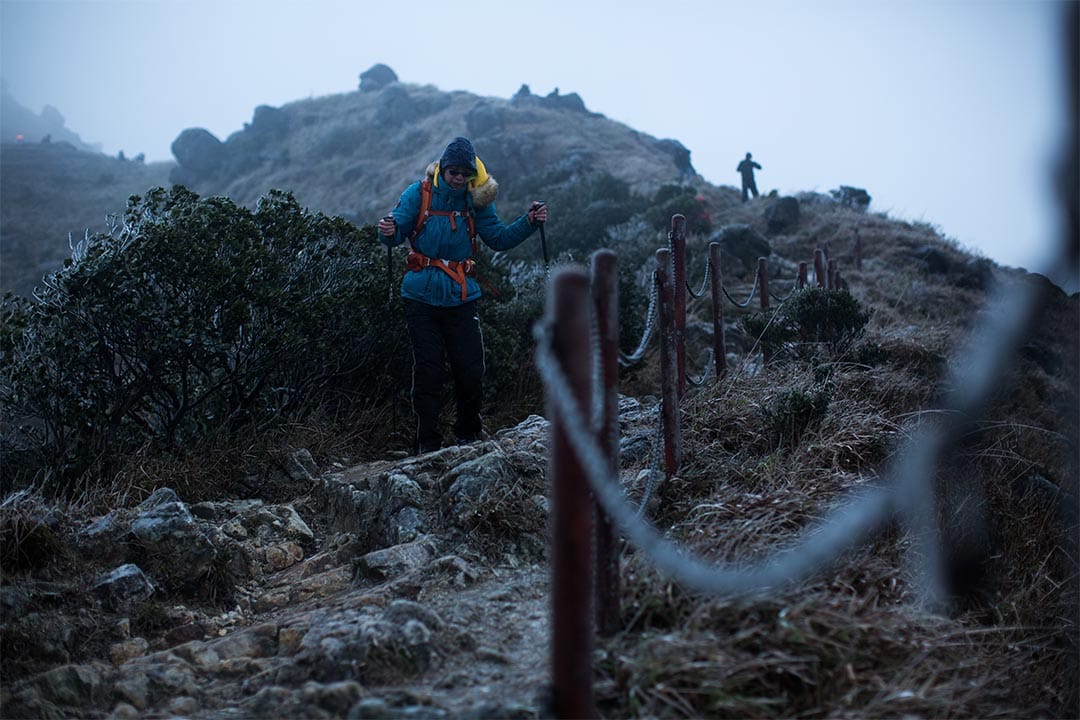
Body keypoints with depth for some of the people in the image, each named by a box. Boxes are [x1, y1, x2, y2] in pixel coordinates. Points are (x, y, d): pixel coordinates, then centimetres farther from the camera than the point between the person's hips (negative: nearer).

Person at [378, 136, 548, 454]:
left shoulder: (476, 200, 3)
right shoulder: (419, 194, -4)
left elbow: (499, 238, 9)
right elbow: (396, 233, -6)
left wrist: (529, 223, -5)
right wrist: (389, 232, -30)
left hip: (461, 297, 2)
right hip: (422, 295, -2)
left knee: (471, 369, 1)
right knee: (428, 370, -1)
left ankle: (468, 435, 23)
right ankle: (427, 443, 10)